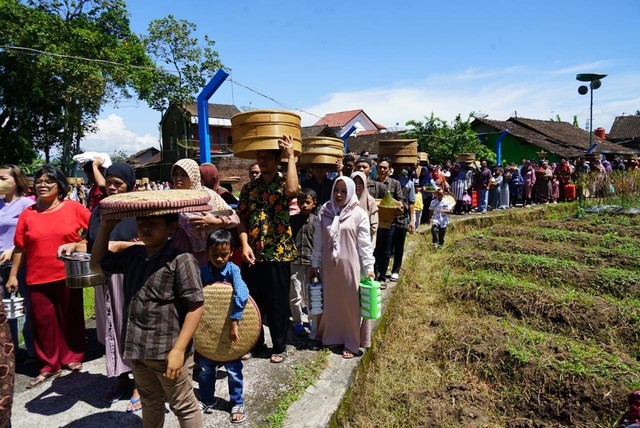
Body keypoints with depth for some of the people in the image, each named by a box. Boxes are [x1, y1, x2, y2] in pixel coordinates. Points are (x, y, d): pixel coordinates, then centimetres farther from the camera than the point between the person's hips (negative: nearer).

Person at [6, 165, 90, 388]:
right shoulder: (27, 214, 2)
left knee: (70, 317, 11)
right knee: (43, 321, 8)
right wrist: (13, 275, 6)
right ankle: (49, 365, 22)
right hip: (38, 278, 2)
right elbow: (20, 248, 6)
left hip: (68, 275, -1)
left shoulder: (73, 208, -4)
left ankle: (72, 357, 29)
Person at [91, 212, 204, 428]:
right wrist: (105, 227, 8)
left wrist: (179, 349, -22)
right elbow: (97, 264, 21)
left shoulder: (181, 260, -19)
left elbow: (195, 306, -19)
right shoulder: (131, 256, 4)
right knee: (150, 404, 27)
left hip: (168, 350, -7)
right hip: (138, 348, 7)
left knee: (184, 406, 12)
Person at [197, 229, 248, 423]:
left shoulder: (232, 269, -20)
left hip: (229, 326, -3)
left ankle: (237, 404, 29)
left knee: (233, 369, 9)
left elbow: (241, 294, -35)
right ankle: (207, 400, 40)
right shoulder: (202, 271, -8)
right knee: (205, 368, 18)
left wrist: (234, 322, -40)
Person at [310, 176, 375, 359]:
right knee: (331, 302, 12)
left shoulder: (359, 214, -6)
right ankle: (332, 336, 29)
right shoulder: (324, 212, 3)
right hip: (329, 266, 3)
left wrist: (369, 267, -9)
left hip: (350, 266, -3)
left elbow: (365, 243, -6)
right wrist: (315, 264, 8)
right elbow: (318, 241, 7)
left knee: (350, 304, 6)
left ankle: (351, 343, 19)